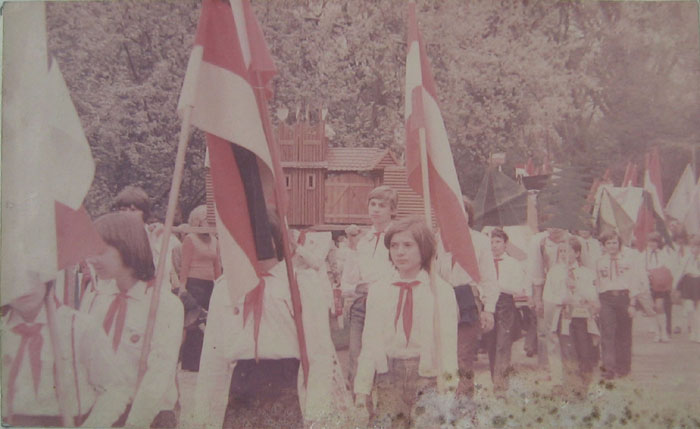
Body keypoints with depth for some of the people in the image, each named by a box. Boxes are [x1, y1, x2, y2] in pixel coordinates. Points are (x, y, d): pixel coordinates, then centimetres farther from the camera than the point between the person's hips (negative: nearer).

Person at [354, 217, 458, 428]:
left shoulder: (441, 290, 0)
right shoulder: (378, 290, 9)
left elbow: (448, 341, -4)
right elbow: (369, 343, 8)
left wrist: (447, 388, -12)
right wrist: (362, 389, 2)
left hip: (427, 374, -2)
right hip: (388, 375, 2)